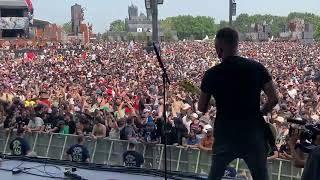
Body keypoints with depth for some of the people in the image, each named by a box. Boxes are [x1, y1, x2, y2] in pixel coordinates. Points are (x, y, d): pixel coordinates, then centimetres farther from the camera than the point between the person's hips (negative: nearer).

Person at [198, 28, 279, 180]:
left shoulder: (212, 74, -7)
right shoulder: (257, 68, -4)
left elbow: (202, 108, 2)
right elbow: (274, 99, -6)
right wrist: (258, 114, 10)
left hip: (225, 134, 0)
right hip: (253, 132, 0)